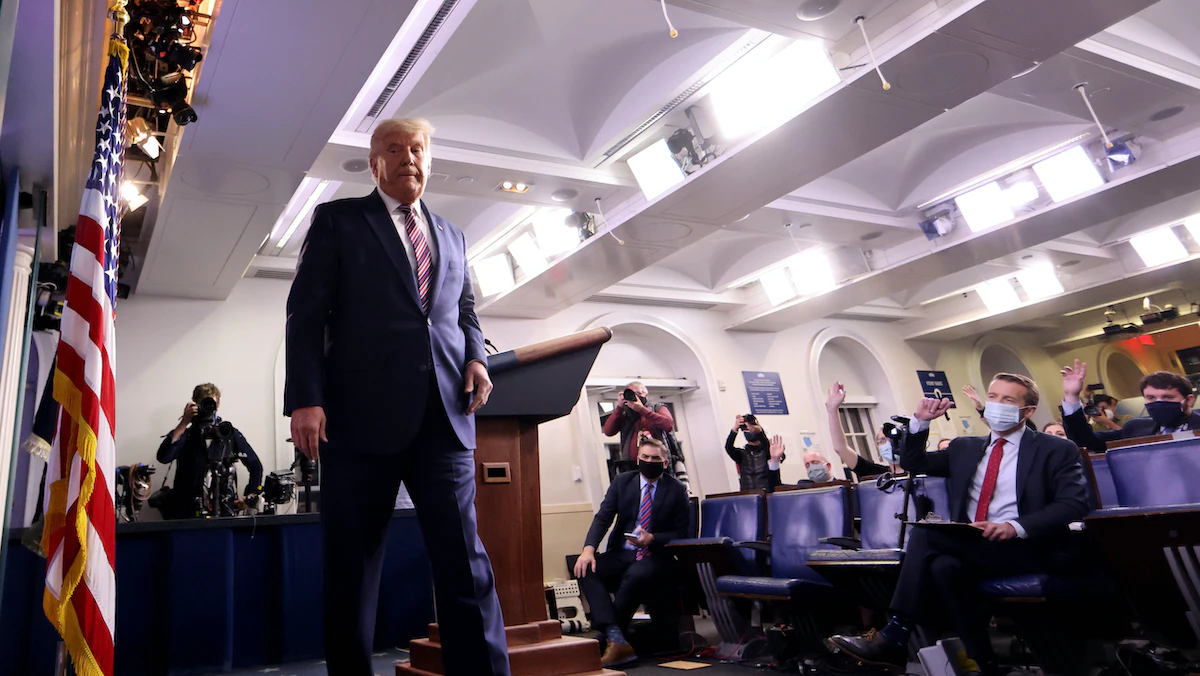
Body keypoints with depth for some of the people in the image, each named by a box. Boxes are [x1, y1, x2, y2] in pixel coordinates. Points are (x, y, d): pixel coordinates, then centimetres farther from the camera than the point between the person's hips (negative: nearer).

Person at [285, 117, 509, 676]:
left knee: (464, 558, -2)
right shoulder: (337, 220, 10)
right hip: (362, 414, -2)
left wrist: (476, 356, 3)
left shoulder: (451, 236, 23)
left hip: (444, 415, 3)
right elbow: (306, 312, 2)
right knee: (351, 562, 6)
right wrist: (305, 397, -10)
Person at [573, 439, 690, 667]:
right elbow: (603, 517, 0)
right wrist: (589, 548, -17)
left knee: (636, 574, -36)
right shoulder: (621, 482, 9)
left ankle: (606, 637, -20)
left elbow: (680, 533, 1)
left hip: (655, 557, -3)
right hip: (621, 554, 3)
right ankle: (617, 641, -34)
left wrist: (652, 538, -18)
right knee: (586, 570, -25)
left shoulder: (676, 490, 2)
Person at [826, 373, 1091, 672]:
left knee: (926, 533, -27)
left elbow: (1074, 504, -6)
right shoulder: (964, 448, 22)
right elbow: (912, 462, 23)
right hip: (969, 547, 5)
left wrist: (1016, 526, -22)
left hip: (1027, 549, -5)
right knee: (944, 566, -32)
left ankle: (895, 639, -23)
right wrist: (921, 422, 7)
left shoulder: (1057, 450, 7)